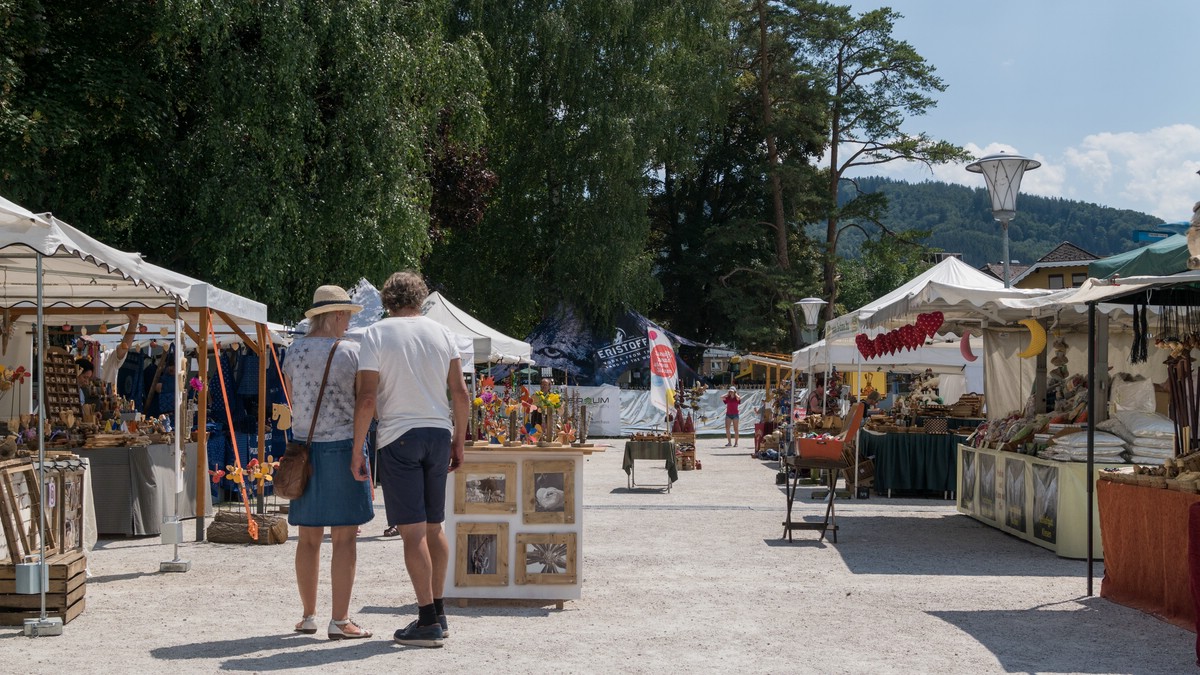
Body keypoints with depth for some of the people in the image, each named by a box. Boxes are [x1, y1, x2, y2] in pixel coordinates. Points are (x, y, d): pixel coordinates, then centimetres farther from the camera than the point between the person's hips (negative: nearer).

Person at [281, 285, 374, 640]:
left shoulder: (294, 352, 6)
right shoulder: (351, 352, -7)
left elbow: (292, 401, 13)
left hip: (304, 448, 5)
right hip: (342, 446, -5)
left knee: (309, 537, 11)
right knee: (345, 538, -2)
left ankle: (308, 615, 17)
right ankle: (340, 621, -4)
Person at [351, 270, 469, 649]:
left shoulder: (377, 334, -4)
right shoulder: (440, 332, 7)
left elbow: (367, 398, -11)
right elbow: (460, 393, 5)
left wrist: (356, 451, -5)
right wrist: (459, 441, 15)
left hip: (398, 437, -5)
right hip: (438, 433, 5)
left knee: (412, 531, -5)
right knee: (434, 527, 14)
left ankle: (428, 622, -6)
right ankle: (437, 613, 19)